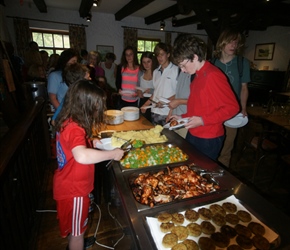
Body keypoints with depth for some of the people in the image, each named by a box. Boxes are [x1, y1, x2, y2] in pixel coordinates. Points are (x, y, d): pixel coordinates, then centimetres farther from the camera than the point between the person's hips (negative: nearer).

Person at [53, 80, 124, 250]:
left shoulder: (67, 121, -2)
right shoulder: (74, 128, -32)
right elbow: (82, 156, -50)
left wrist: (91, 142, 4)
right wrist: (112, 154, -38)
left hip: (68, 184, 9)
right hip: (74, 189, -9)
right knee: (77, 230, 16)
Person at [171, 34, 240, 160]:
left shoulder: (213, 75, -17)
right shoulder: (198, 75, 9)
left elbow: (232, 107, -17)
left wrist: (203, 120, -22)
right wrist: (183, 117, 10)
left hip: (208, 140, -8)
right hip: (193, 134, 8)